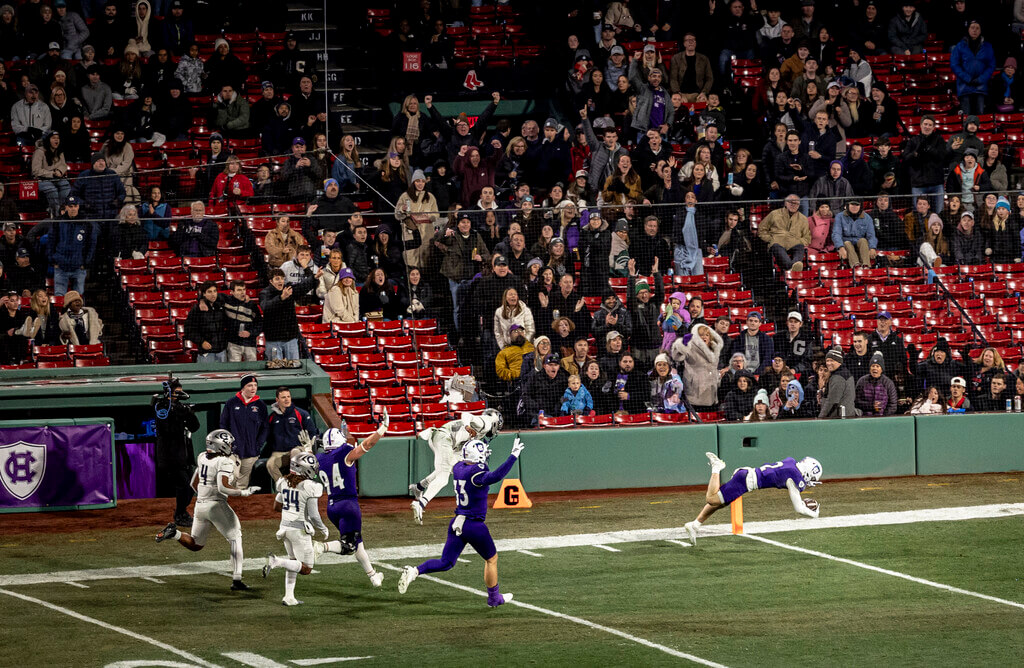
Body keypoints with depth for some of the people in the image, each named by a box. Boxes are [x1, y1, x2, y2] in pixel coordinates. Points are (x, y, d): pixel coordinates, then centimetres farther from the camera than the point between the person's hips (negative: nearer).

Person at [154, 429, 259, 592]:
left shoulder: (202, 458, 9)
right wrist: (244, 492, -13)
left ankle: (174, 533, -10)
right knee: (235, 539, 5)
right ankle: (236, 580, -5)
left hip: (200, 505, 7)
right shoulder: (225, 462, -13)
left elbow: (194, 483, 18)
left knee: (195, 545, 19)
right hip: (217, 505, -7)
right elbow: (223, 487, -24)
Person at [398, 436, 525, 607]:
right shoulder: (476, 473, -20)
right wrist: (513, 456, -39)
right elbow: (494, 477, -40)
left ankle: (415, 571, -11)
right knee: (491, 559, 16)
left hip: (457, 523, 7)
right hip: (474, 525, -7)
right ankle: (494, 598, 28)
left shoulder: (458, 468, 3)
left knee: (445, 563, 11)